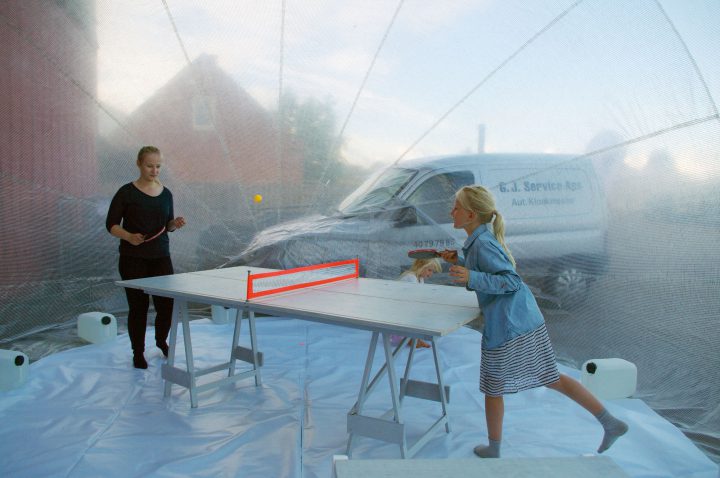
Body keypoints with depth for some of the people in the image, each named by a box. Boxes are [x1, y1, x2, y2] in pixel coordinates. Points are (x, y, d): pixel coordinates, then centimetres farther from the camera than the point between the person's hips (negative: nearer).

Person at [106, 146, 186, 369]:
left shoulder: (166, 193, 6)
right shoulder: (127, 192, -6)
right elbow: (111, 224, -4)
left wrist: (175, 223, -8)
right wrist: (129, 236, -22)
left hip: (161, 257, 4)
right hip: (133, 259, -3)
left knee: (167, 304, 1)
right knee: (138, 306, 3)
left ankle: (161, 340, 31)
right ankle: (138, 353, 23)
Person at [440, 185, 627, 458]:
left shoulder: (483, 243, -16)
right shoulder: (483, 239, 11)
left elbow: (512, 282, -18)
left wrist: (471, 278, -28)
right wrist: (458, 261, 13)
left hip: (506, 326, -9)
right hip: (527, 319, 9)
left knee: (493, 387, 11)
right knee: (551, 378, 18)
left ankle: (493, 450, 29)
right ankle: (610, 423, 21)